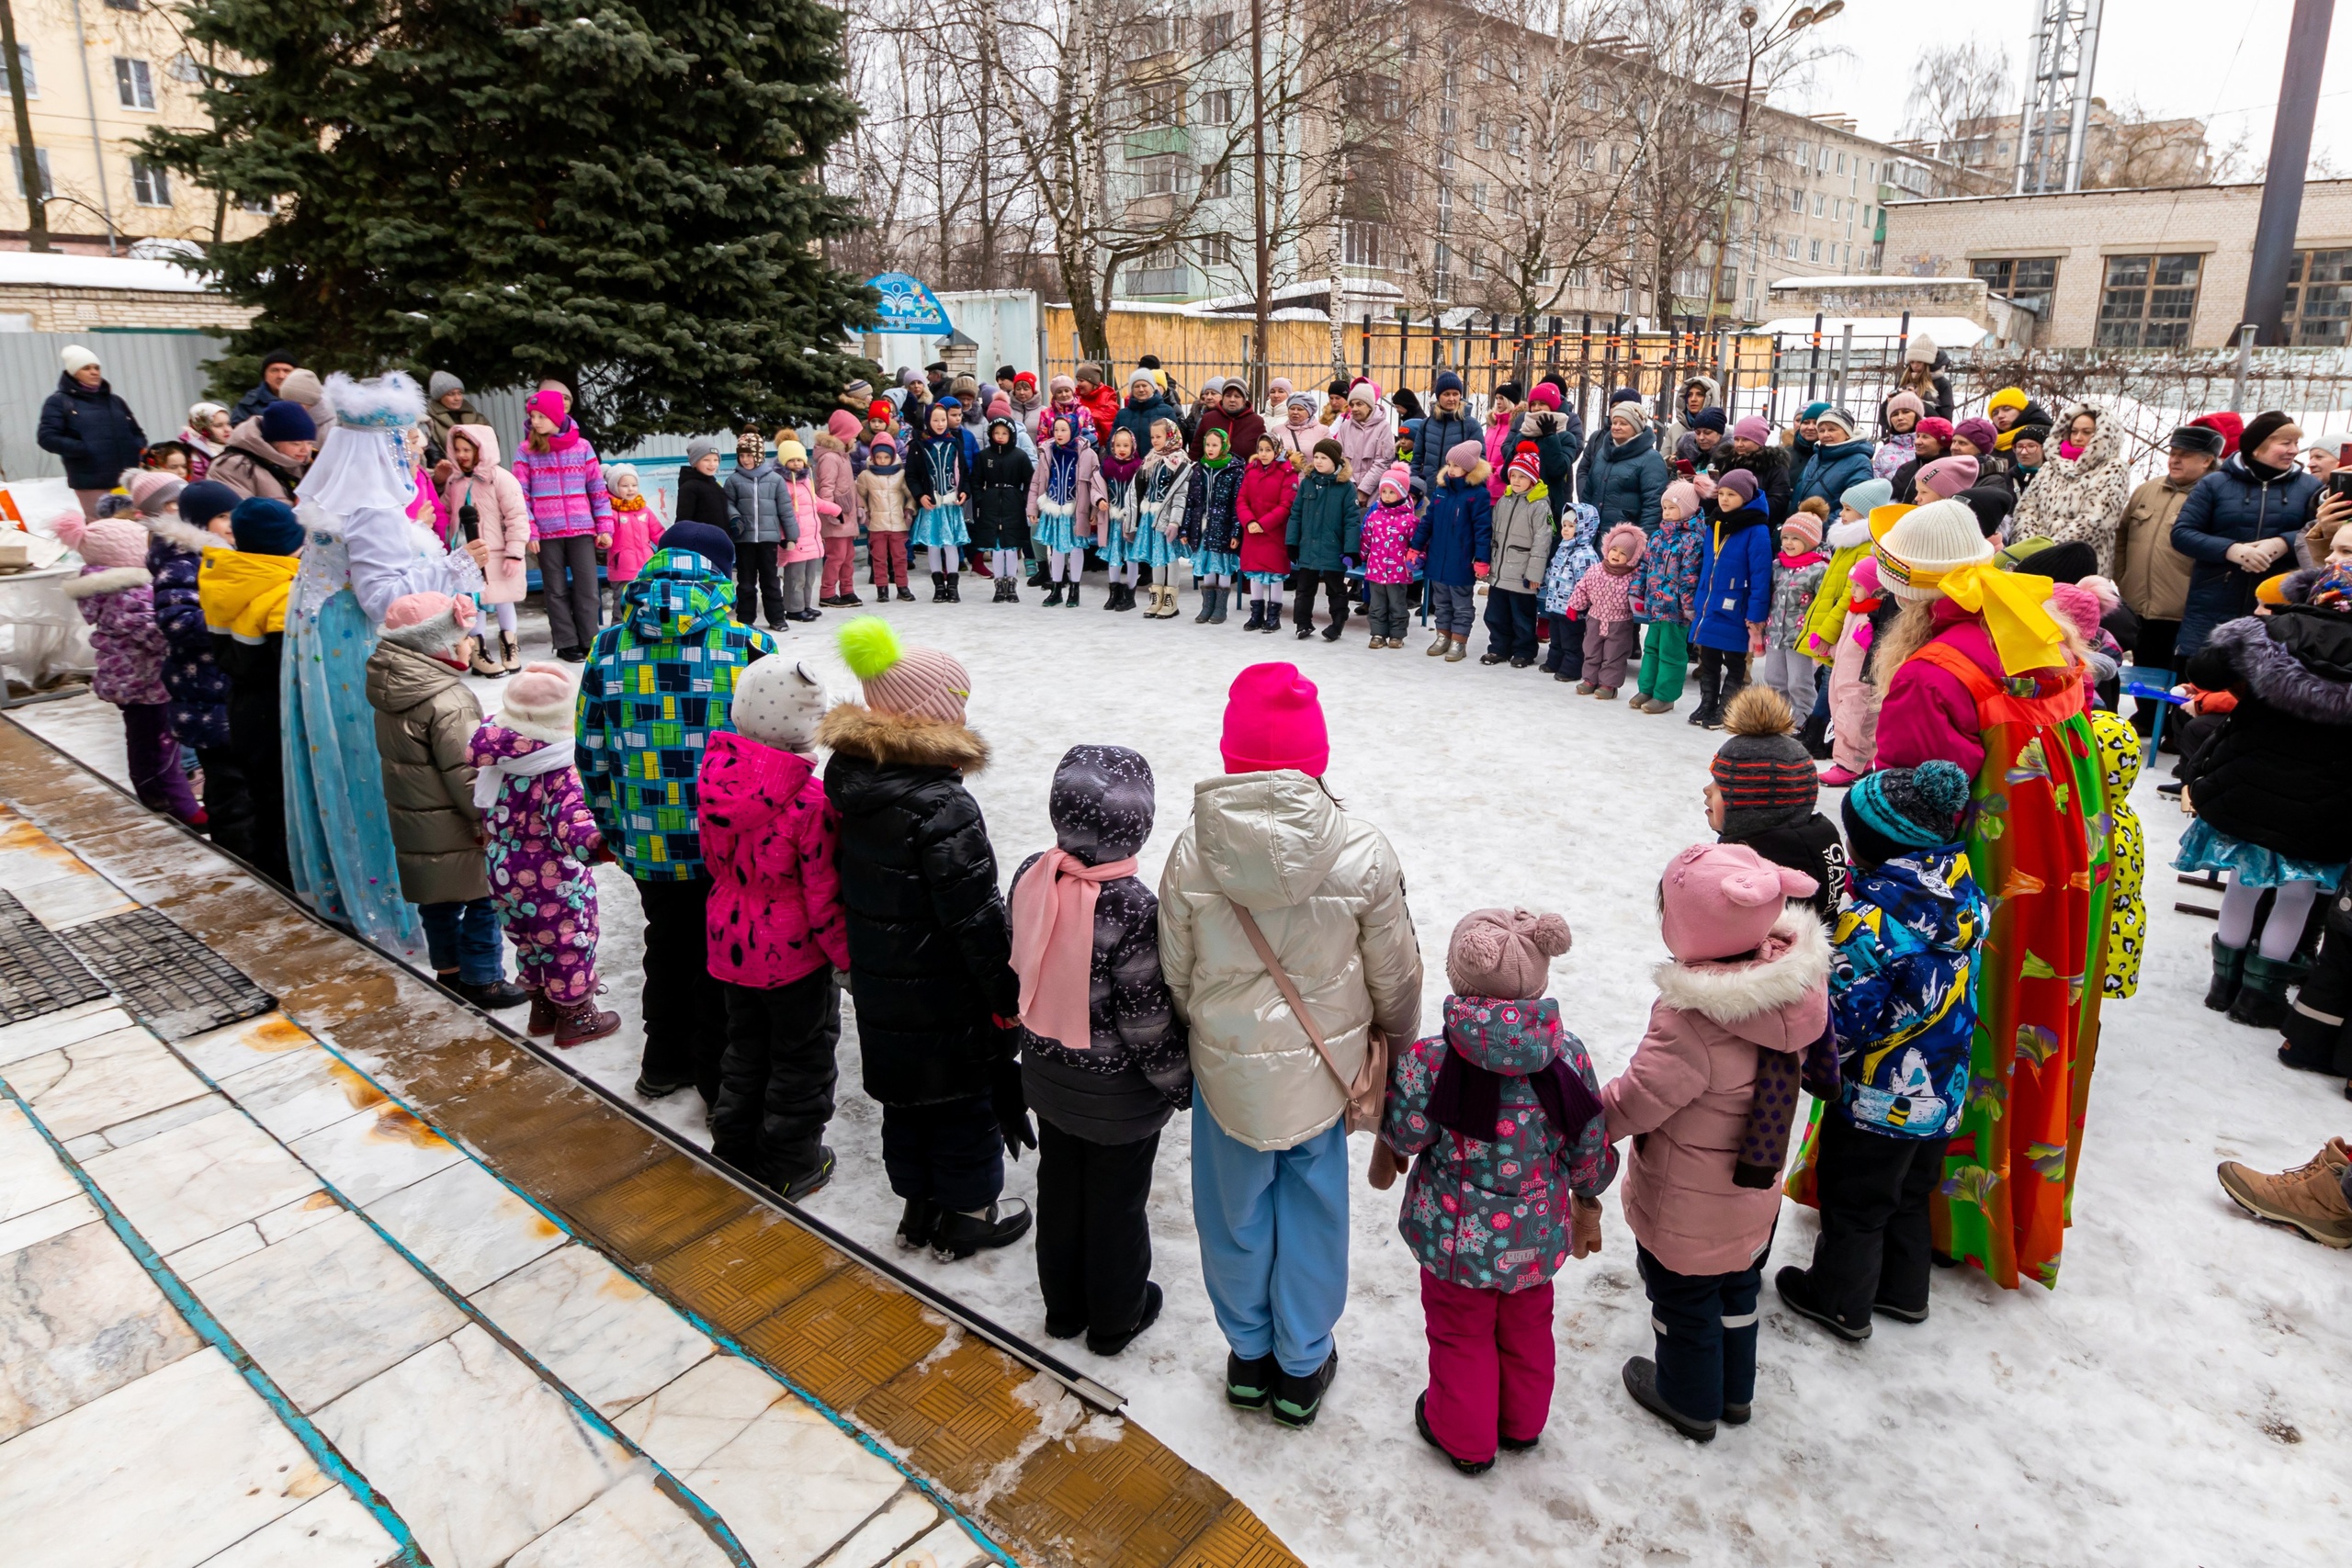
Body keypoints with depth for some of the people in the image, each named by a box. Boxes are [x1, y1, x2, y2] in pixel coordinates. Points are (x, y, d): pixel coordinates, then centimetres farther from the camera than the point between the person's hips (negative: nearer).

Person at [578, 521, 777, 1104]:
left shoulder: (608, 647, -1)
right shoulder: (750, 645, -11)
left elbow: (592, 755, 5)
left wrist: (613, 827, 18)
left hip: (649, 847, 3)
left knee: (668, 946, 23)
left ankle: (665, 1062, 39)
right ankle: (722, 1082, 25)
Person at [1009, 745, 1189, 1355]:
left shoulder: (1032, 875, -13)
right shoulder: (1131, 907, -31)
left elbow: (1021, 966, 1)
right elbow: (1147, 1018, -24)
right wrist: (1181, 1081, -6)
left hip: (1047, 1072, 5)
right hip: (1119, 1090, -5)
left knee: (1059, 1187, 24)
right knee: (1118, 1202, 16)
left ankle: (1063, 1305, 44)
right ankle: (1115, 1319, 38)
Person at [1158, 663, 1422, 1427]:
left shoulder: (1192, 851, -17)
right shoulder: (1361, 850, -19)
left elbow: (1175, 974, -5)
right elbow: (1395, 974, -8)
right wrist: (1397, 1046, 12)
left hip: (1228, 1068, 0)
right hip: (1326, 1067, 0)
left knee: (1236, 1212, 21)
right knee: (1311, 1208, 20)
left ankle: (1249, 1356, 42)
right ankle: (1302, 1368, 38)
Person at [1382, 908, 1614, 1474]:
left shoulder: (1428, 1061, -28)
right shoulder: (1568, 1055, -17)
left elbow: (1403, 1135, -14)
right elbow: (1589, 1144, -5)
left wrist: (1393, 1070, 1)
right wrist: (1587, 1204, 14)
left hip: (1457, 1238, -3)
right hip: (1536, 1236, 3)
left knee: (1461, 1335, 22)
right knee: (1527, 1328, 28)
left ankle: (1464, 1437, 42)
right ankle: (1522, 1423, 51)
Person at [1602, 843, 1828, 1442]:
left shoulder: (1690, 1022, -38)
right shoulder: (1791, 987, -17)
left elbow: (1633, 1104, -28)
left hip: (1685, 1208, -7)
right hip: (1754, 1196, 7)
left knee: (1684, 1300, 19)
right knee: (1738, 1290, 29)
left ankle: (1689, 1401, 42)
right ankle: (1736, 1390, 51)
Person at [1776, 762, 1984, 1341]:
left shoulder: (1872, 917, -30)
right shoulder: (1964, 896, -6)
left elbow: (1843, 1016, -25)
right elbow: (1962, 995, 7)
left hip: (1879, 1100, -7)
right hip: (1943, 1091, 8)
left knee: (1851, 1197, 14)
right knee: (1909, 1194, 26)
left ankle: (1840, 1300, 32)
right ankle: (1903, 1288, 44)